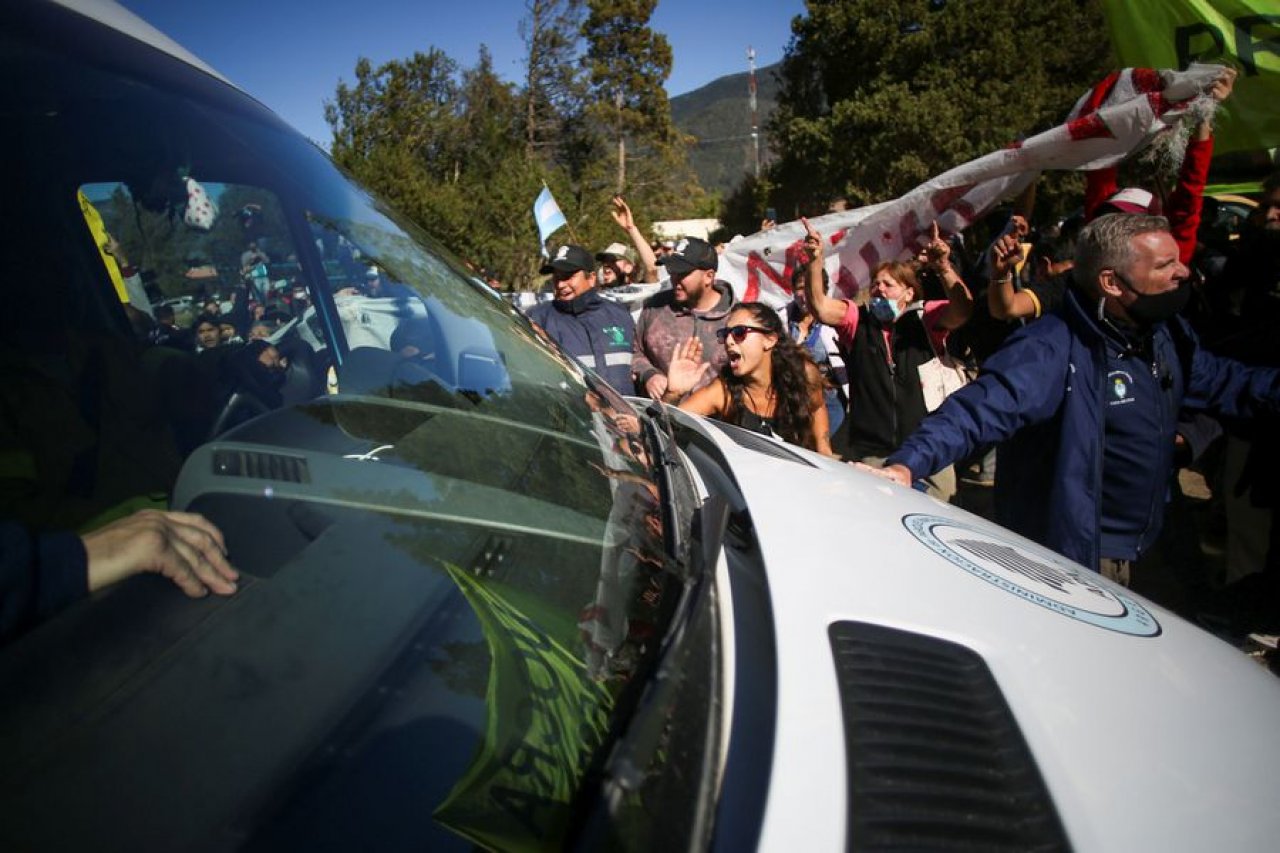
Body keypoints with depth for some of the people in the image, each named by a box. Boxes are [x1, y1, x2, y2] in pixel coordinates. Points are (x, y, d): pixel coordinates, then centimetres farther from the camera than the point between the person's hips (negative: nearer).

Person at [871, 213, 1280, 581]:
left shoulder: (1168, 335, 0)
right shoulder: (1052, 350, -30)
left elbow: (1221, 381, 17)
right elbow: (978, 410, -40)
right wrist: (907, 463, -55)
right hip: (1066, 556, -9)